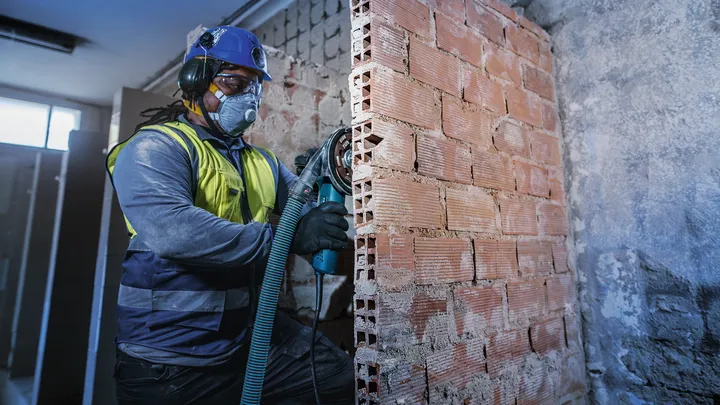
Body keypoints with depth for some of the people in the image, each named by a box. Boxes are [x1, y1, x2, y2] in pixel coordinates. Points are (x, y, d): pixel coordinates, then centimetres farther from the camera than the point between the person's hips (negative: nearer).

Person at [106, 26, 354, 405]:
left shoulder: (261, 162, 13)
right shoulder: (155, 148, -10)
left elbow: (309, 206, 9)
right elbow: (171, 230, -28)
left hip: (253, 337, 6)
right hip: (172, 356, -6)